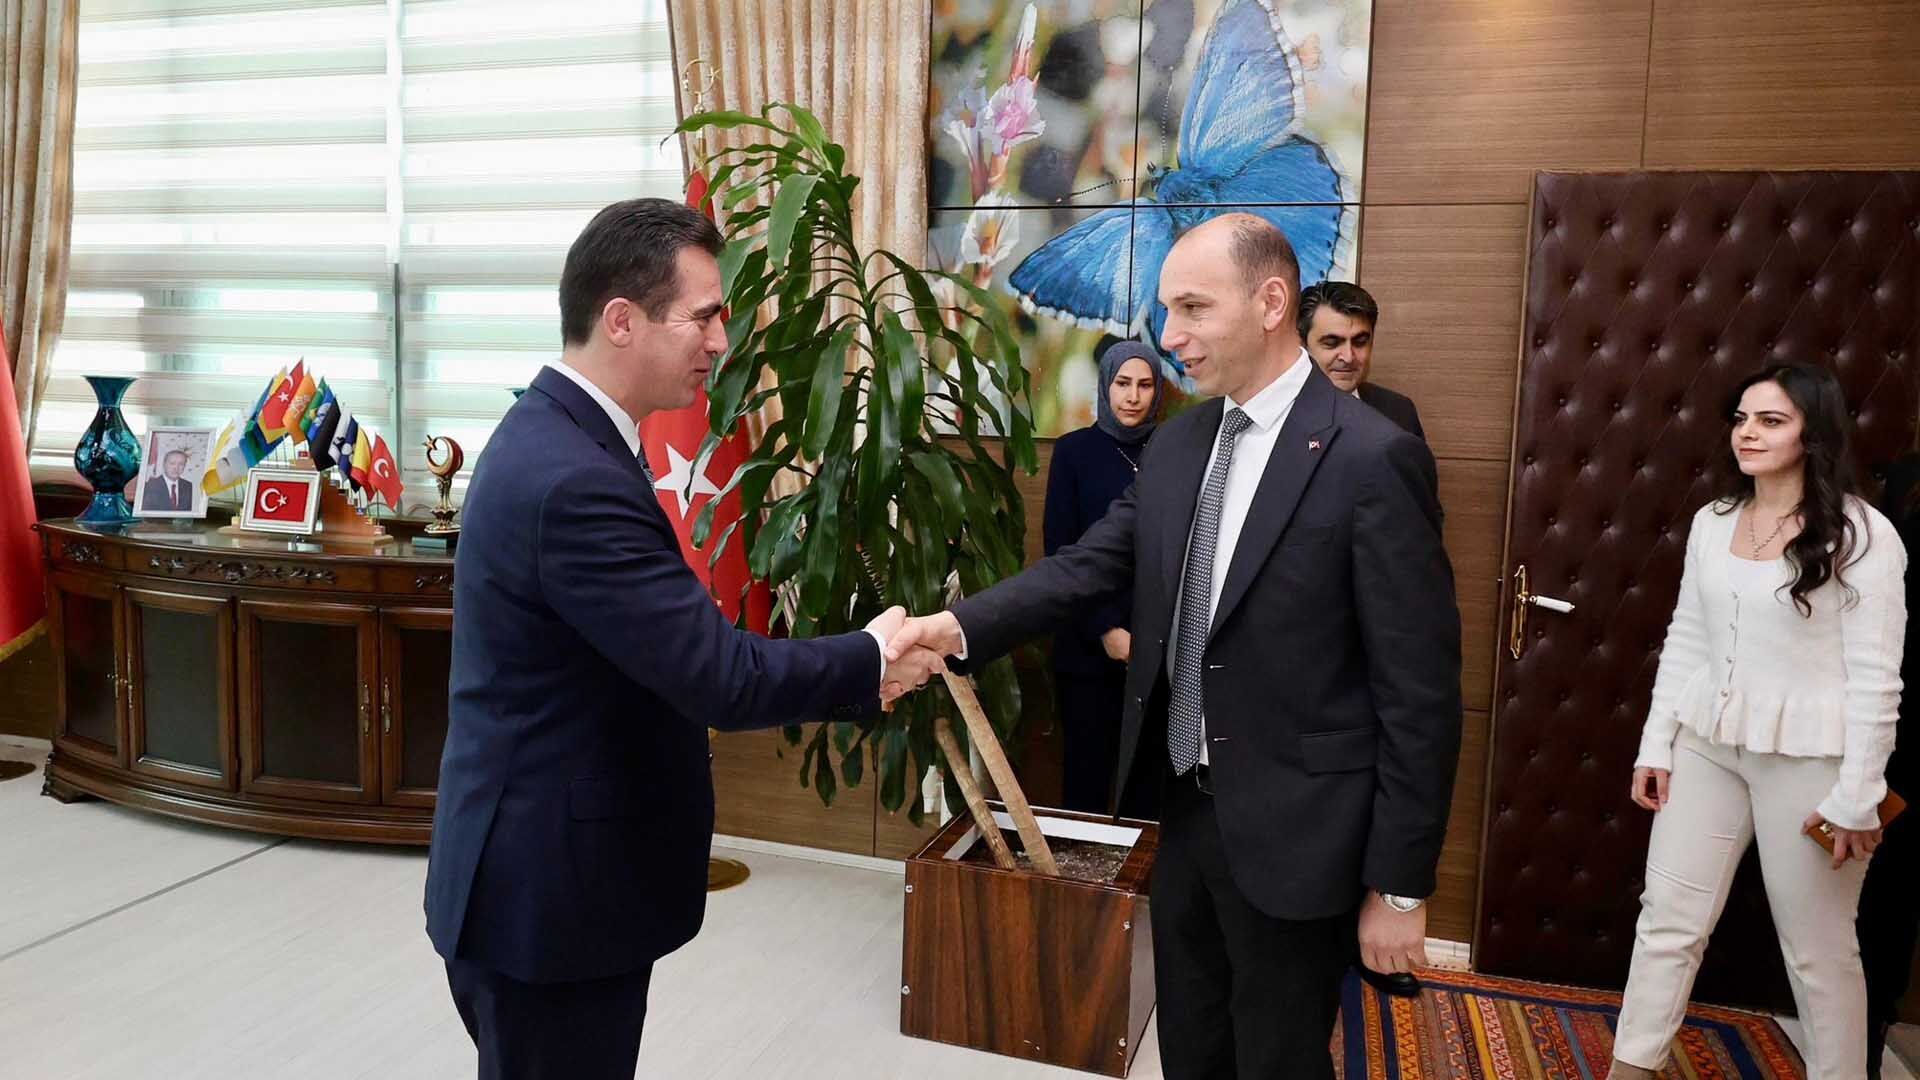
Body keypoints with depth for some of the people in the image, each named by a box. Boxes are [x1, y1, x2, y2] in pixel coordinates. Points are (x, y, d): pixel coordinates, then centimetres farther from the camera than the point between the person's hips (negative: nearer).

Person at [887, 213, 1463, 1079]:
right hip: (1184, 810, 6)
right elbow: (1088, 565, 0)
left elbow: (1419, 692, -15)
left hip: (1289, 831, -6)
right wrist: (961, 625, -18)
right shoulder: (1178, 443, 5)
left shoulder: (1373, 459, -17)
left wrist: (1399, 885, -13)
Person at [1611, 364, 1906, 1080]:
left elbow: (1875, 678, -11)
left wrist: (1857, 797, -12)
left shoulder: (1861, 534, -10)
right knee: (1667, 919, 9)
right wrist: (1655, 745, 8)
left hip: (1807, 757, -5)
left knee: (1817, 947, 9)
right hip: (1707, 745, 5)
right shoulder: (1712, 521, 6)